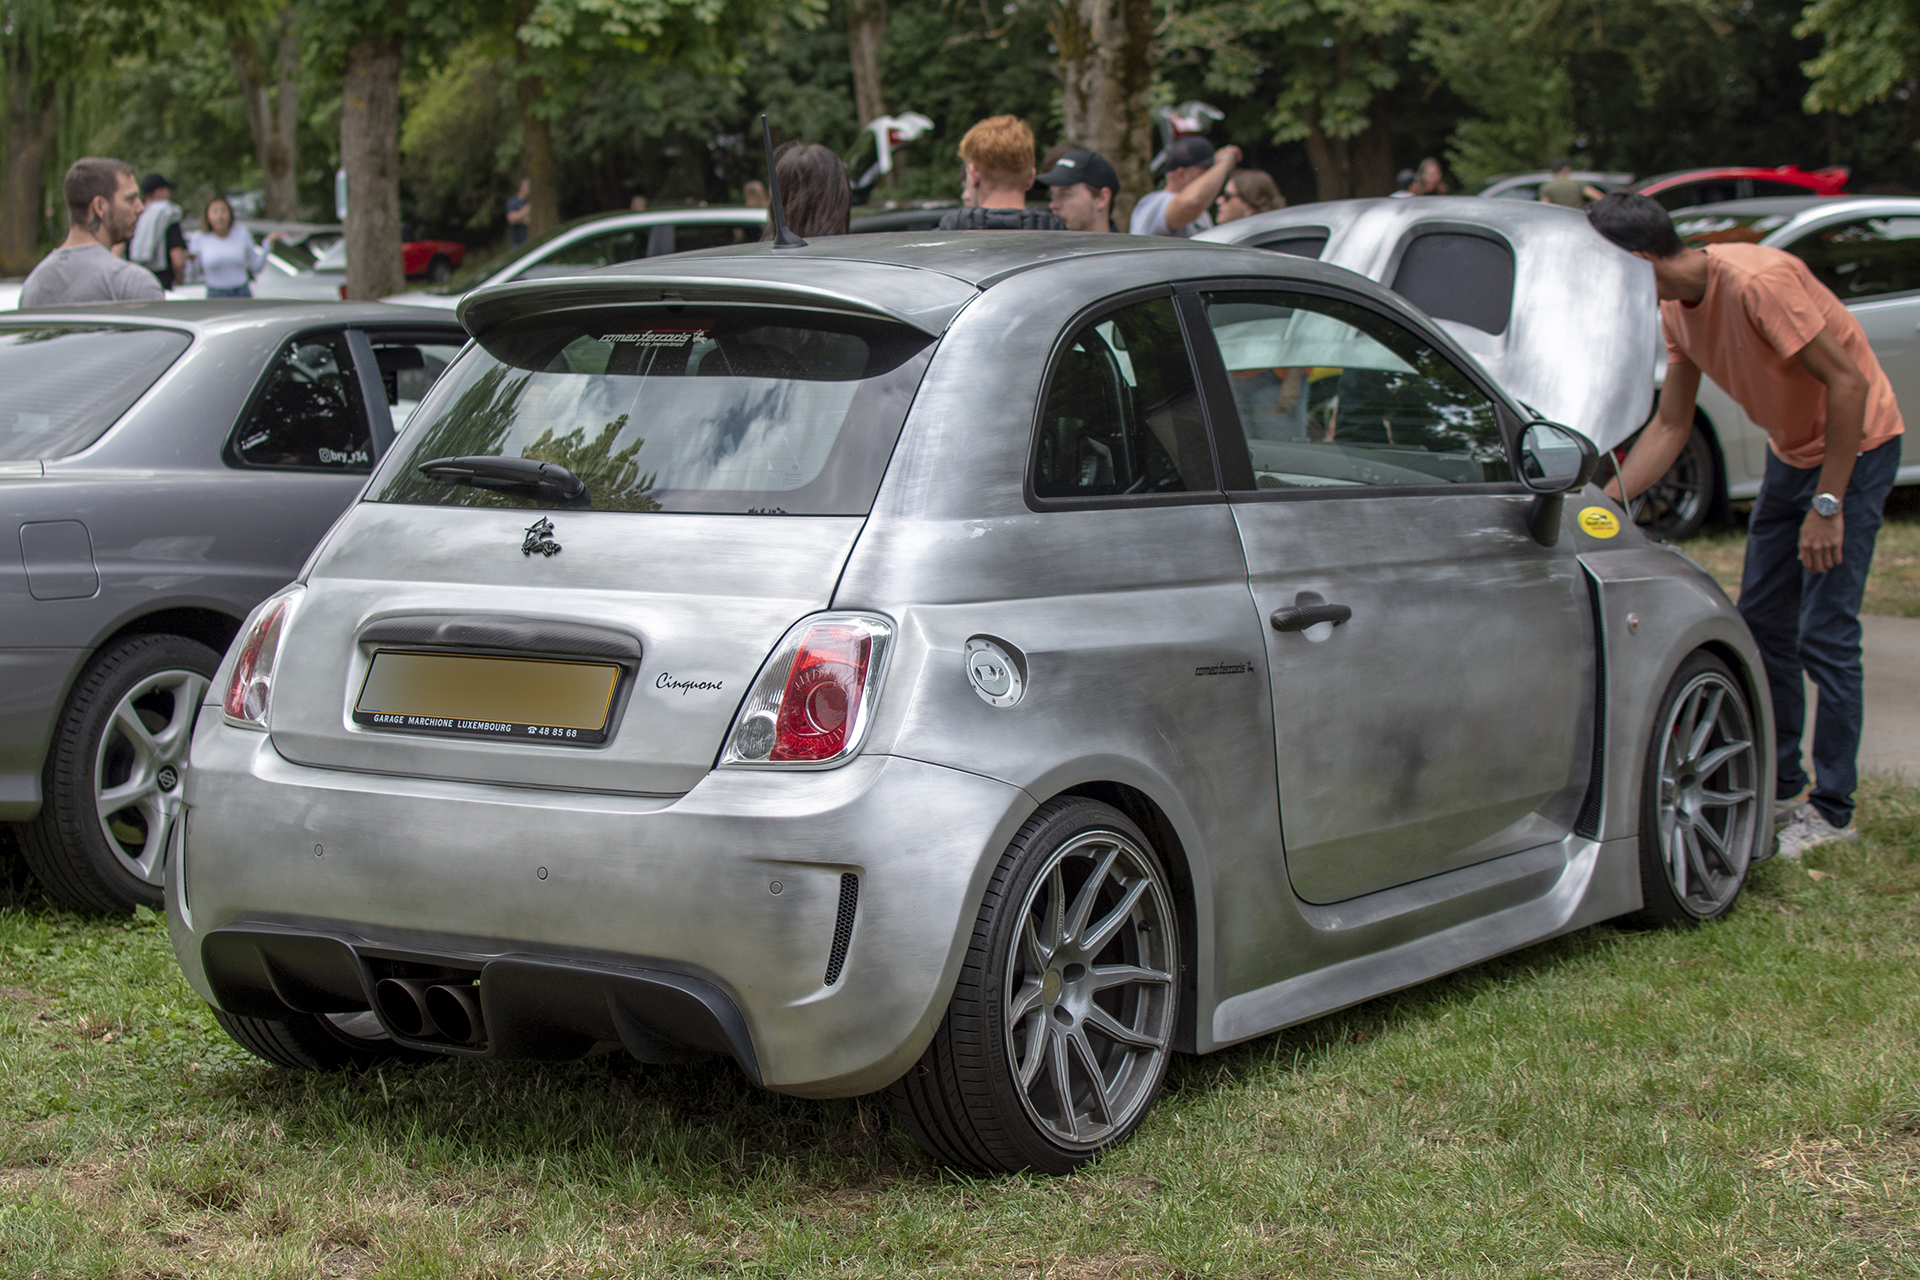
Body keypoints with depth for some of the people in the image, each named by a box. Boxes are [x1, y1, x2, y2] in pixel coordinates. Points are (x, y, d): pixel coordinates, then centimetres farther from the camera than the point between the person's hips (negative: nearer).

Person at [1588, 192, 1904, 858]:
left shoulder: (1759, 282, -31)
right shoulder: (1676, 307, -3)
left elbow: (1848, 382, -28)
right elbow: (1670, 425, 3)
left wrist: (1828, 505, -26)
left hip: (1857, 446, -9)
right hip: (1790, 450, 9)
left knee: (1824, 636, -9)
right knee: (1762, 623, 10)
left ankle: (1833, 810, 1)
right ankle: (1780, 786, 22)